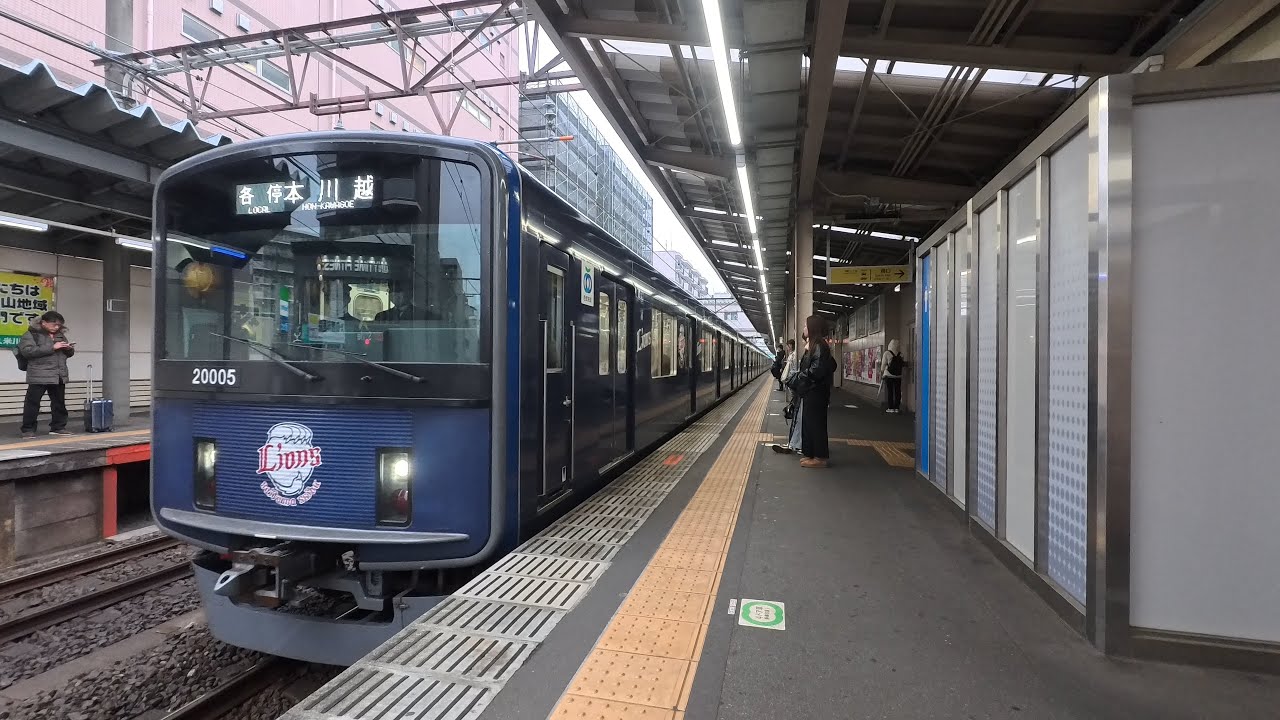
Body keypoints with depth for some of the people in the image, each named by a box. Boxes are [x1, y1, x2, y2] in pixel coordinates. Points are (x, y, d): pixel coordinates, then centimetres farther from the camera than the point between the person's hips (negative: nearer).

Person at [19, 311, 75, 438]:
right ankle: (28, 429, 7)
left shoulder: (60, 335, 17)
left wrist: (70, 349, 1)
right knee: (32, 403, -1)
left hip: (59, 376, 6)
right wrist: (52, 347, -20)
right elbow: (27, 351, -16)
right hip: (39, 376, -6)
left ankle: (58, 427, 19)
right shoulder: (31, 334, -2)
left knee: (59, 403, 10)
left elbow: (68, 354, 26)